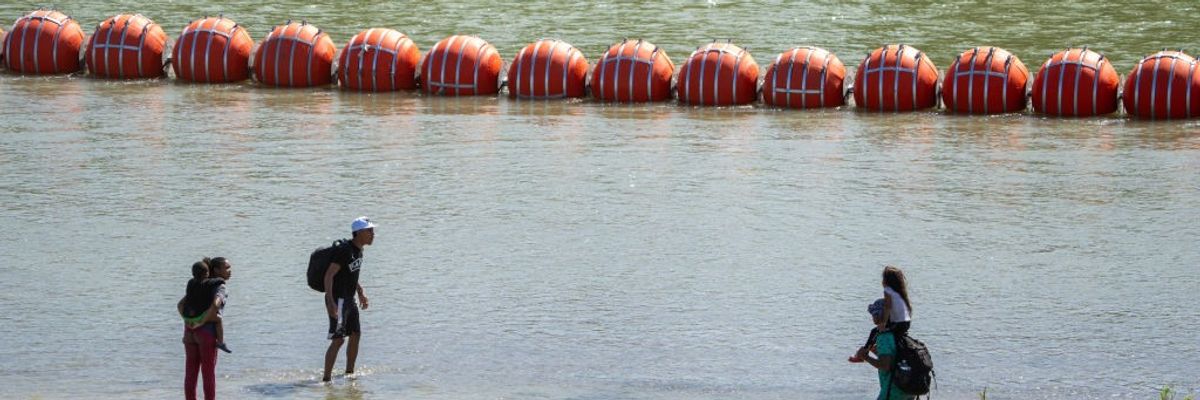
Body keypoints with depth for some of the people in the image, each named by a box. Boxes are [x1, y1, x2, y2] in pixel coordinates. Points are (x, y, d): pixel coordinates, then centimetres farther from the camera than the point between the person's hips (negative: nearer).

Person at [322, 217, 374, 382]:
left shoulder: (358, 251, 9)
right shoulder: (345, 251, -21)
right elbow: (329, 275, -25)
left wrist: (361, 293, 22)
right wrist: (330, 302, -32)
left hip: (349, 300, 10)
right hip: (338, 300, -10)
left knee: (356, 334, 16)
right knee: (338, 339, -13)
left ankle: (349, 372, 30)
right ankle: (326, 378, -13)